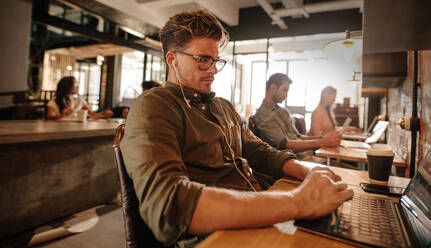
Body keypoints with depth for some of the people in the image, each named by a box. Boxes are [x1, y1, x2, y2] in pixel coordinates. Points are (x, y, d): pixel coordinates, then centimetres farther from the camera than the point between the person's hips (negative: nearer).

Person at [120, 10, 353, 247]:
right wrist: (298, 202, -27)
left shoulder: (224, 107, 17)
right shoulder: (152, 107, -12)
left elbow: (259, 151, 16)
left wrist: (307, 171, -5)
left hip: (257, 221, 7)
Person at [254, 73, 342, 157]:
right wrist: (322, 142, -24)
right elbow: (284, 145, -20)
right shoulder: (262, 114, -10)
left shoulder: (284, 112, 20)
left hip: (306, 156, 8)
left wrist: (323, 138, 3)